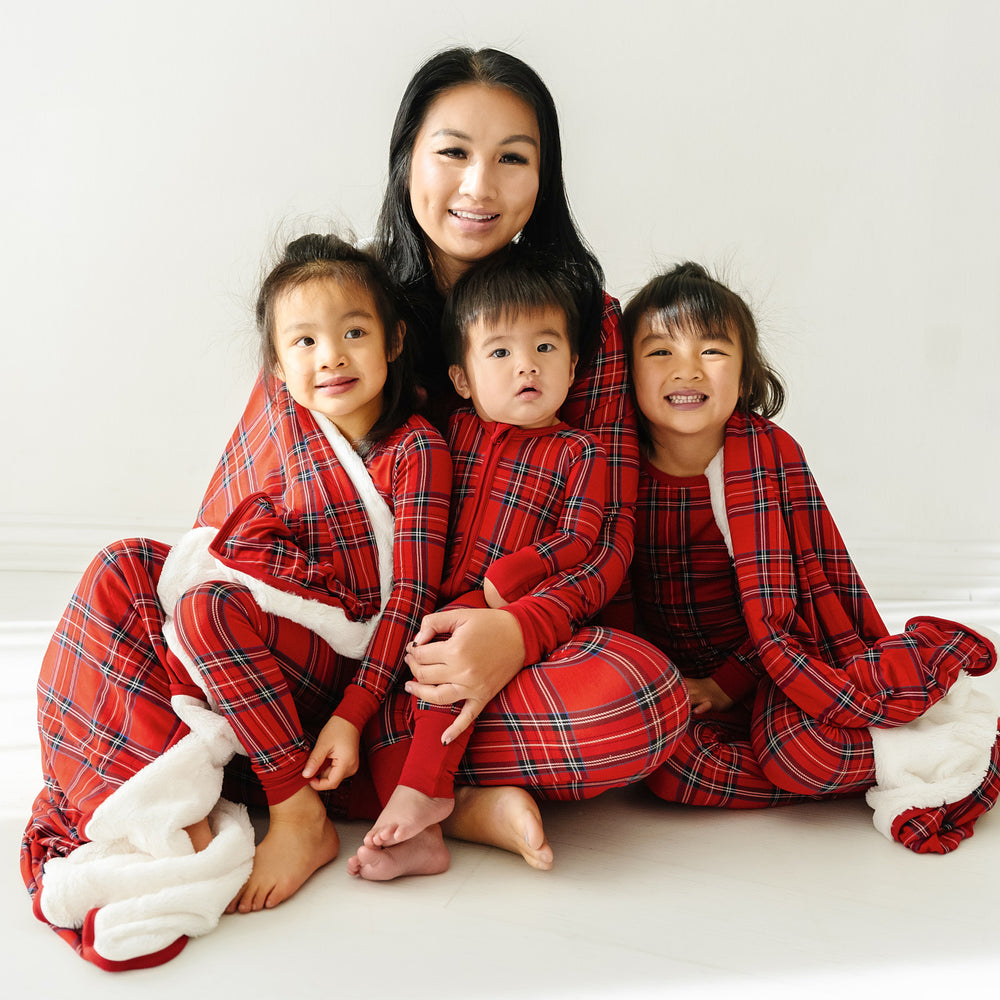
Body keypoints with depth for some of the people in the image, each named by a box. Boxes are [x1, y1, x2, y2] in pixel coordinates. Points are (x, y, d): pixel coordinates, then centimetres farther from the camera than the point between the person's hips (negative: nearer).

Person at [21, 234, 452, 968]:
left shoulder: (419, 450, -11)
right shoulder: (287, 412, 6)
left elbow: (413, 593, -15)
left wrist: (353, 714, -19)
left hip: (344, 652, -7)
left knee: (208, 607, -31)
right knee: (124, 569, -10)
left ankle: (301, 817, -23)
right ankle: (176, 798, -23)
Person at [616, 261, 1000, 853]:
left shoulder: (770, 450, -9)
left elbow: (779, 598, -9)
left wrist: (726, 684, -14)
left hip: (769, 667, -2)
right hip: (675, 682, 3)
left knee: (792, 744, -33)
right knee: (665, 762, -28)